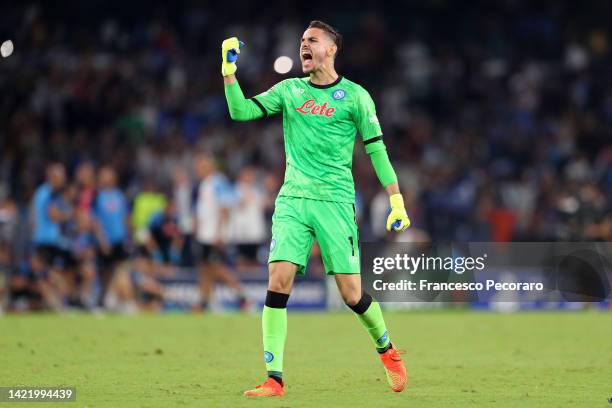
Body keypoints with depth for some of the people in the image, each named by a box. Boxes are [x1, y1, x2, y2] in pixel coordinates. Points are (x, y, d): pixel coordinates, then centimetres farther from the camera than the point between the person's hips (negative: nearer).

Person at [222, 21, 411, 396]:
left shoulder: (354, 95, 2)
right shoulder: (289, 90, 12)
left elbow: (377, 149, 2)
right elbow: (241, 111, 4)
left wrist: (397, 200, -3)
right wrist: (229, 71, -7)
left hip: (336, 201, -3)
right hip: (292, 200, 3)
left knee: (352, 293, -4)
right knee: (278, 282, -12)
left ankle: (386, 348, 25)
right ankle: (274, 379, -11)